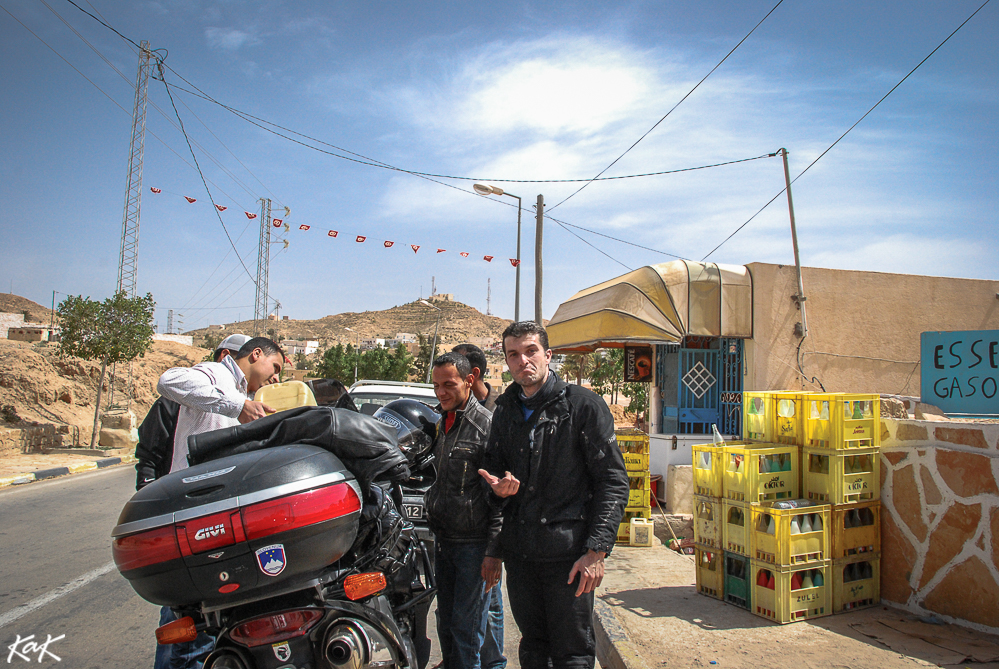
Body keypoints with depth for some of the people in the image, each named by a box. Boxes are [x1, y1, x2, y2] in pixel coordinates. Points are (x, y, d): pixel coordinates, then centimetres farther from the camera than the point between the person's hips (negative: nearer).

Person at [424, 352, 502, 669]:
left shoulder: (487, 424, -13)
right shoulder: (441, 425, 11)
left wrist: (494, 551, -17)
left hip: (474, 543, -7)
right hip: (442, 540, 7)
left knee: (466, 626, 0)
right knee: (445, 622, 16)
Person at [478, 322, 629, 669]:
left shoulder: (583, 404, -7)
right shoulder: (505, 410, 10)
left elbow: (613, 481, -9)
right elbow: (493, 465, 22)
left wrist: (597, 550, -15)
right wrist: (497, 485, -3)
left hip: (569, 551, -5)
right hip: (519, 549, 5)